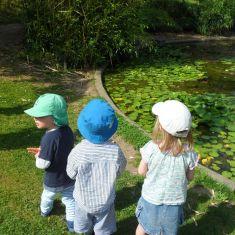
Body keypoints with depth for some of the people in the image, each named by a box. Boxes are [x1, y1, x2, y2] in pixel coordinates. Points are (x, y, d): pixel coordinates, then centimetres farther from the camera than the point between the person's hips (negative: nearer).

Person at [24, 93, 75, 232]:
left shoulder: (49, 138, -36)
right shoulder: (67, 130, -14)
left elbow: (42, 164, -28)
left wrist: (38, 156, -8)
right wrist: (42, 151, 0)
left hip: (53, 180, -3)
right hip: (69, 177, 3)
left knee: (48, 196, 29)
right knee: (70, 200, 21)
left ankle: (45, 210, 57)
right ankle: (72, 223, 33)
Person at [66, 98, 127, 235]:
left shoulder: (78, 151, -31)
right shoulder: (115, 151, -28)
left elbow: (71, 174, -13)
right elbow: (119, 172, -10)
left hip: (83, 200, 0)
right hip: (105, 200, 0)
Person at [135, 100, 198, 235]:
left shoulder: (151, 148, -27)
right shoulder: (189, 152, -23)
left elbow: (142, 171, -12)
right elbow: (190, 177, -7)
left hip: (151, 199, -1)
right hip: (175, 201, 1)